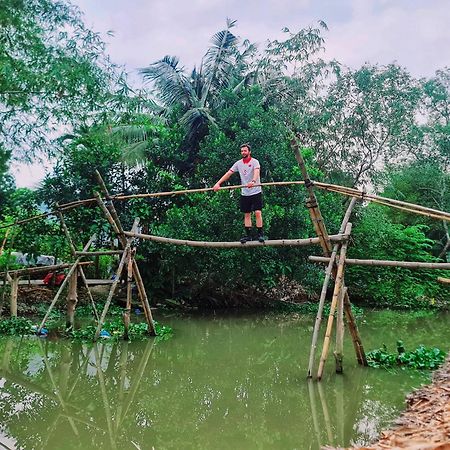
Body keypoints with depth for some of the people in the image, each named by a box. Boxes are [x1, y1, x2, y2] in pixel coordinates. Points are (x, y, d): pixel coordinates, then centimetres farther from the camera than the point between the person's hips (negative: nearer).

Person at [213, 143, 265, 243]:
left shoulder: (254, 162, -7)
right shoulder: (238, 163, 7)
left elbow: (257, 171, -27)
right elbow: (228, 173, 4)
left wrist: (253, 181, -48)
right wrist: (218, 183, -7)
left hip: (256, 192, -5)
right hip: (244, 193, 5)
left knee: (257, 213, -10)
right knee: (247, 214, 7)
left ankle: (260, 234, -3)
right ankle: (248, 235, 12)